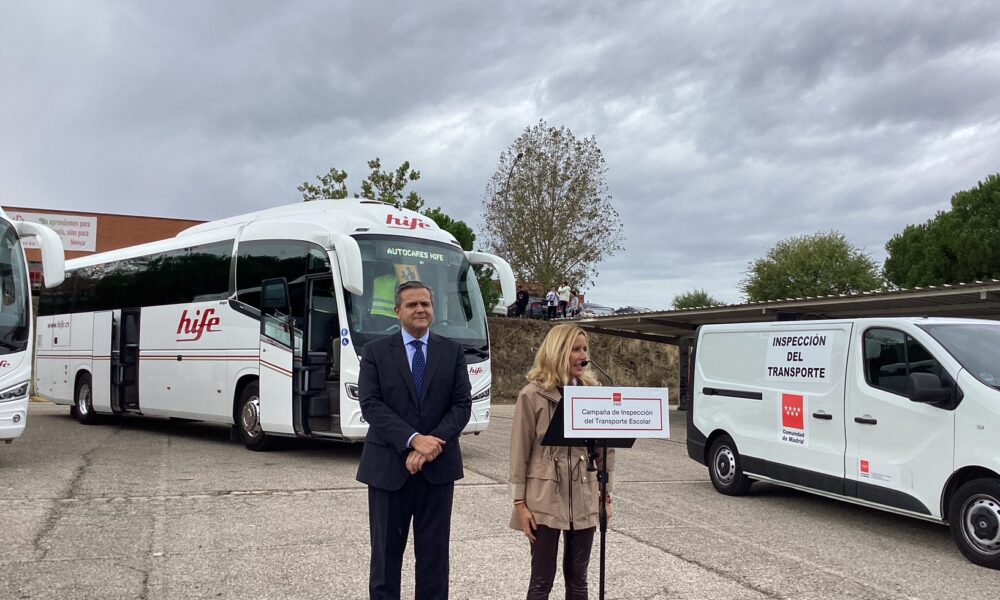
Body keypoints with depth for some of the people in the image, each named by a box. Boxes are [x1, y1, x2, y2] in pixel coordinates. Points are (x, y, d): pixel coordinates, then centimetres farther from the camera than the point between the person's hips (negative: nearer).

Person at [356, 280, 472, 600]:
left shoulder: (453, 352, 6)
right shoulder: (376, 351, 1)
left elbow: (462, 405, -1)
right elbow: (371, 405, -9)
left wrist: (432, 444, -15)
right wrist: (413, 439, -20)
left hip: (438, 466, 1)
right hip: (389, 465, -1)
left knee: (434, 550, 9)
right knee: (386, 550, 8)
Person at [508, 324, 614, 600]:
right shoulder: (533, 395, -6)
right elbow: (520, 452, -5)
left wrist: (606, 495, 7)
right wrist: (520, 503, -7)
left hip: (584, 499, 4)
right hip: (545, 500, -3)